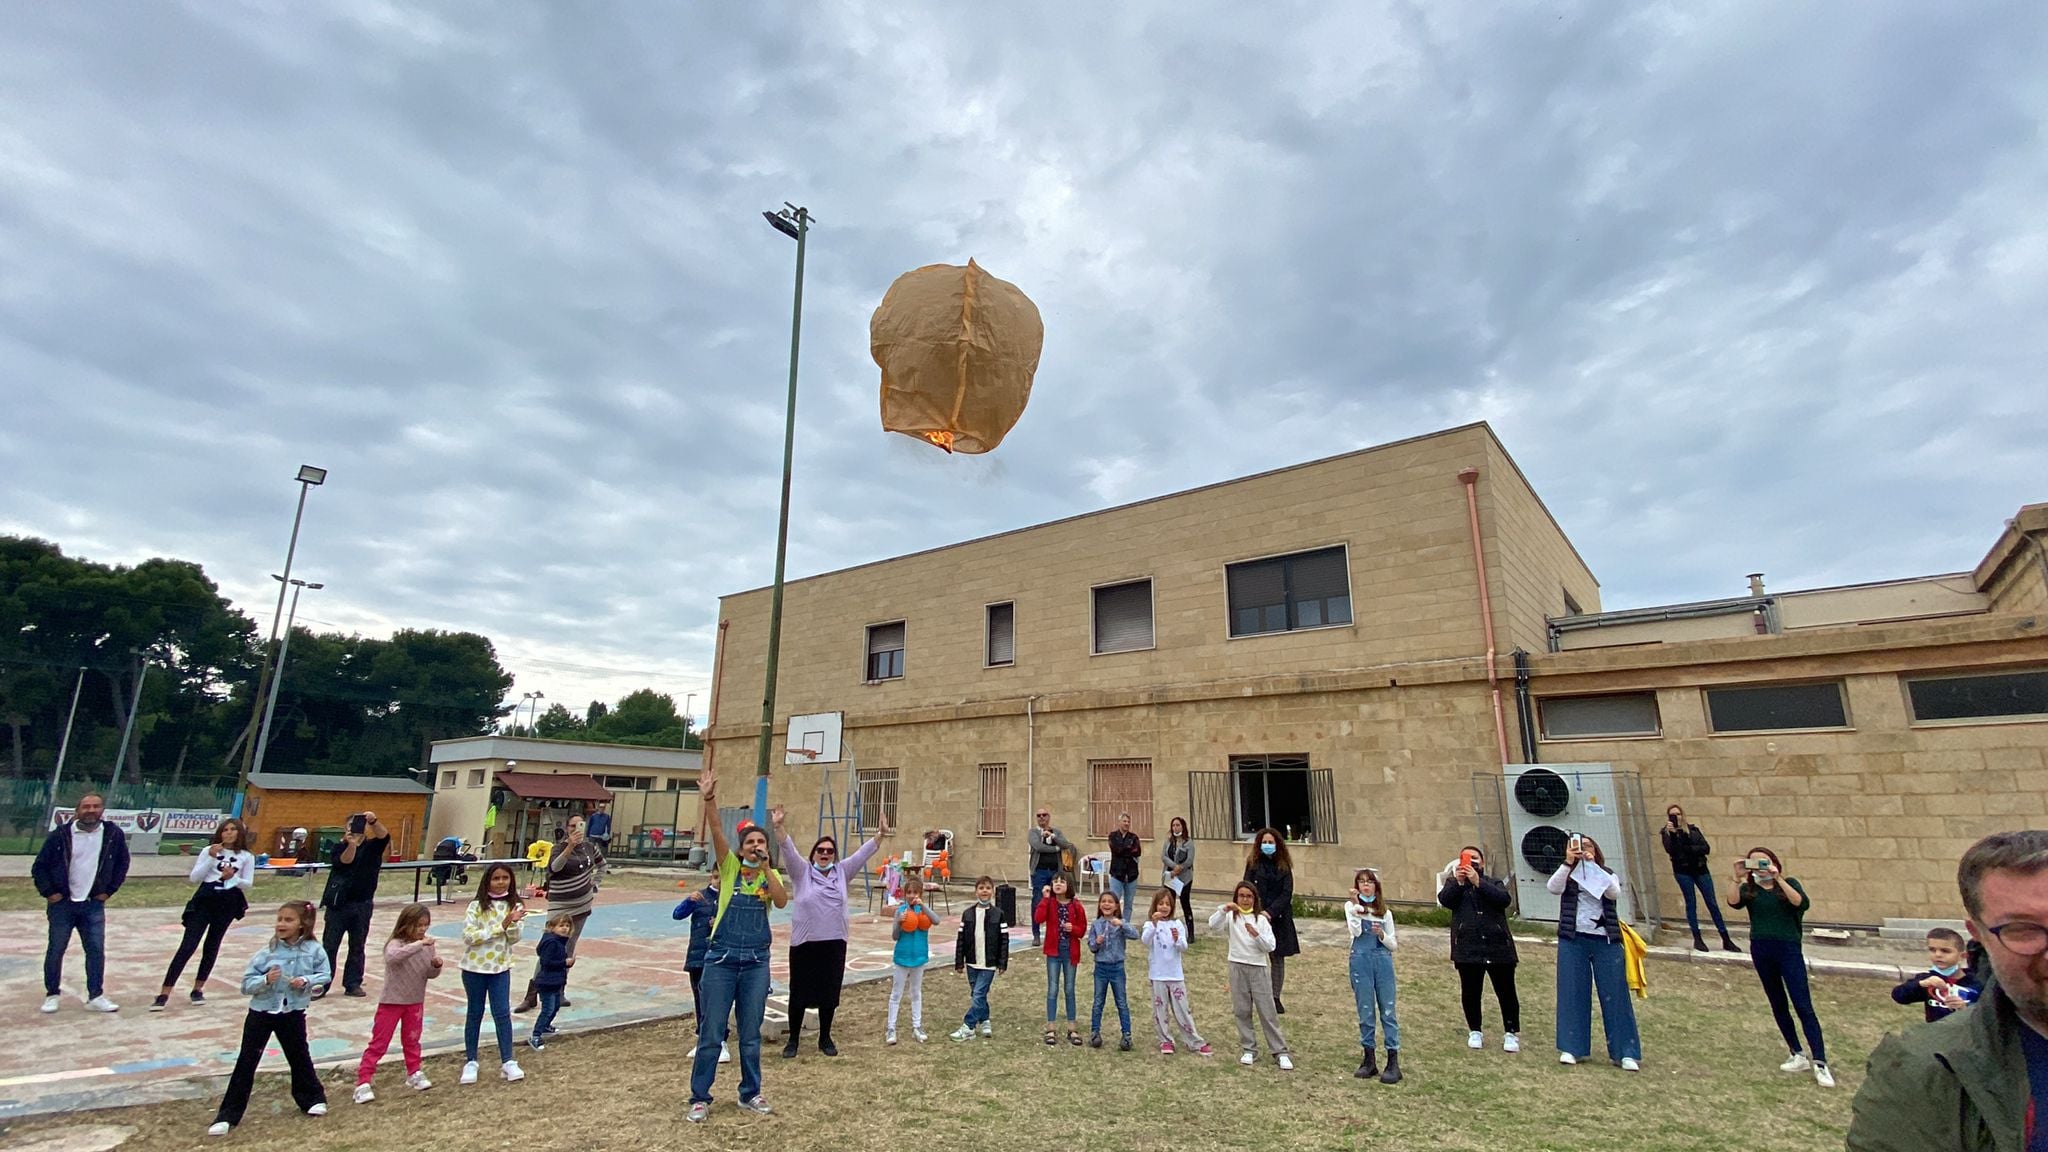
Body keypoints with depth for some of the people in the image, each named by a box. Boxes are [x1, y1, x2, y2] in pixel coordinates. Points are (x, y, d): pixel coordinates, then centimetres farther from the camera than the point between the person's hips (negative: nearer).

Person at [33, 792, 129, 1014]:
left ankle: (96, 996, 6)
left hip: (93, 904, 1)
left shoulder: (113, 835, -3)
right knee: (55, 950, 7)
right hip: (62, 904, -1)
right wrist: (49, 892, -6)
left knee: (96, 951, 0)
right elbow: (39, 867, 1)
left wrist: (109, 890, 5)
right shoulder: (61, 835, -8)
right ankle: (52, 995, 24)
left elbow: (122, 863, 10)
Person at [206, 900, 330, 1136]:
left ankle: (312, 1099, 31)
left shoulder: (313, 951, -10)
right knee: (246, 1062, 1)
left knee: (299, 1056, 14)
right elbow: (246, 984, -10)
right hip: (261, 1012, 0)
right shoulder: (266, 952, -12)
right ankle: (228, 1115, 12)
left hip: (293, 1013, 0)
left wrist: (307, 981, -21)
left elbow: (325, 975, -3)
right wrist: (265, 980, -29)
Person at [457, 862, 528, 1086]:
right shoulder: (476, 906, -8)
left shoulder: (513, 905, -2)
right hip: (474, 967, -1)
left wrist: (513, 923, -25)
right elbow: (469, 936, -16)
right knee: (474, 1014, 11)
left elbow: (513, 939, -5)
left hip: (500, 967, 1)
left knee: (502, 1013, 0)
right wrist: (500, 927, -22)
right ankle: (470, 1062, 26)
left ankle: (508, 1062, 6)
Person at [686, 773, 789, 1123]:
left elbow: (782, 902, -15)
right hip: (721, 958, -2)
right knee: (712, 1033, 5)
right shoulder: (729, 867, -2)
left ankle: (750, 1093, 28)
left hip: (756, 962, 2)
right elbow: (716, 831, -19)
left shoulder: (771, 875, 4)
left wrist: (766, 868, -17)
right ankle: (699, 1097, 21)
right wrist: (709, 801, -33)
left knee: (751, 1034, 12)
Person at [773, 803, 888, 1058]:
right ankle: (793, 1039, 22)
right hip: (803, 943, -2)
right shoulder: (802, 872, -1)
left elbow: (863, 853, -2)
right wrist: (779, 827, -29)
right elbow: (789, 850, -14)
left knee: (829, 994, 10)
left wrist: (880, 835, -15)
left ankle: (825, 1038, 26)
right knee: (799, 993, 6)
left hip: (834, 944, 2)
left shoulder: (842, 872, 5)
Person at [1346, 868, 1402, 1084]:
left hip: (1383, 961, 1)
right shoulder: (1351, 906, 6)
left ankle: (1393, 1063, 4)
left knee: (1388, 1011, 0)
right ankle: (1369, 1060, 16)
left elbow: (1394, 944, 11)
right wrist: (1357, 904, -15)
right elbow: (1356, 932, -11)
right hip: (1361, 961, -1)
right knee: (1365, 1012, 5)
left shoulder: (1385, 912, 11)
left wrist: (1382, 935, -9)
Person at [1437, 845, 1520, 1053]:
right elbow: (1444, 899, -10)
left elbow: (1503, 899, -11)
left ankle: (1512, 1034, 19)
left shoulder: (1494, 883, 11)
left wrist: (1478, 882, -20)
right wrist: (1459, 882, -23)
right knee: (1470, 992, 6)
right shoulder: (1454, 883, 10)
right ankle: (1475, 1032, 21)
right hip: (1468, 949, 0)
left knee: (1506, 992, 4)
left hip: (1498, 947, 0)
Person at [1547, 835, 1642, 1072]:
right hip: (1573, 940, 0)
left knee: (1615, 995, 0)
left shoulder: (1608, 876, 13)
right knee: (1572, 994, 0)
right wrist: (1568, 862, -19)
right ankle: (1572, 1048, 6)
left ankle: (1626, 1053, 7)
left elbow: (1613, 892, -10)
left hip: (1605, 941, 0)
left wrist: (1593, 865, -16)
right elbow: (1553, 888, -11)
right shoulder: (1568, 876, 11)